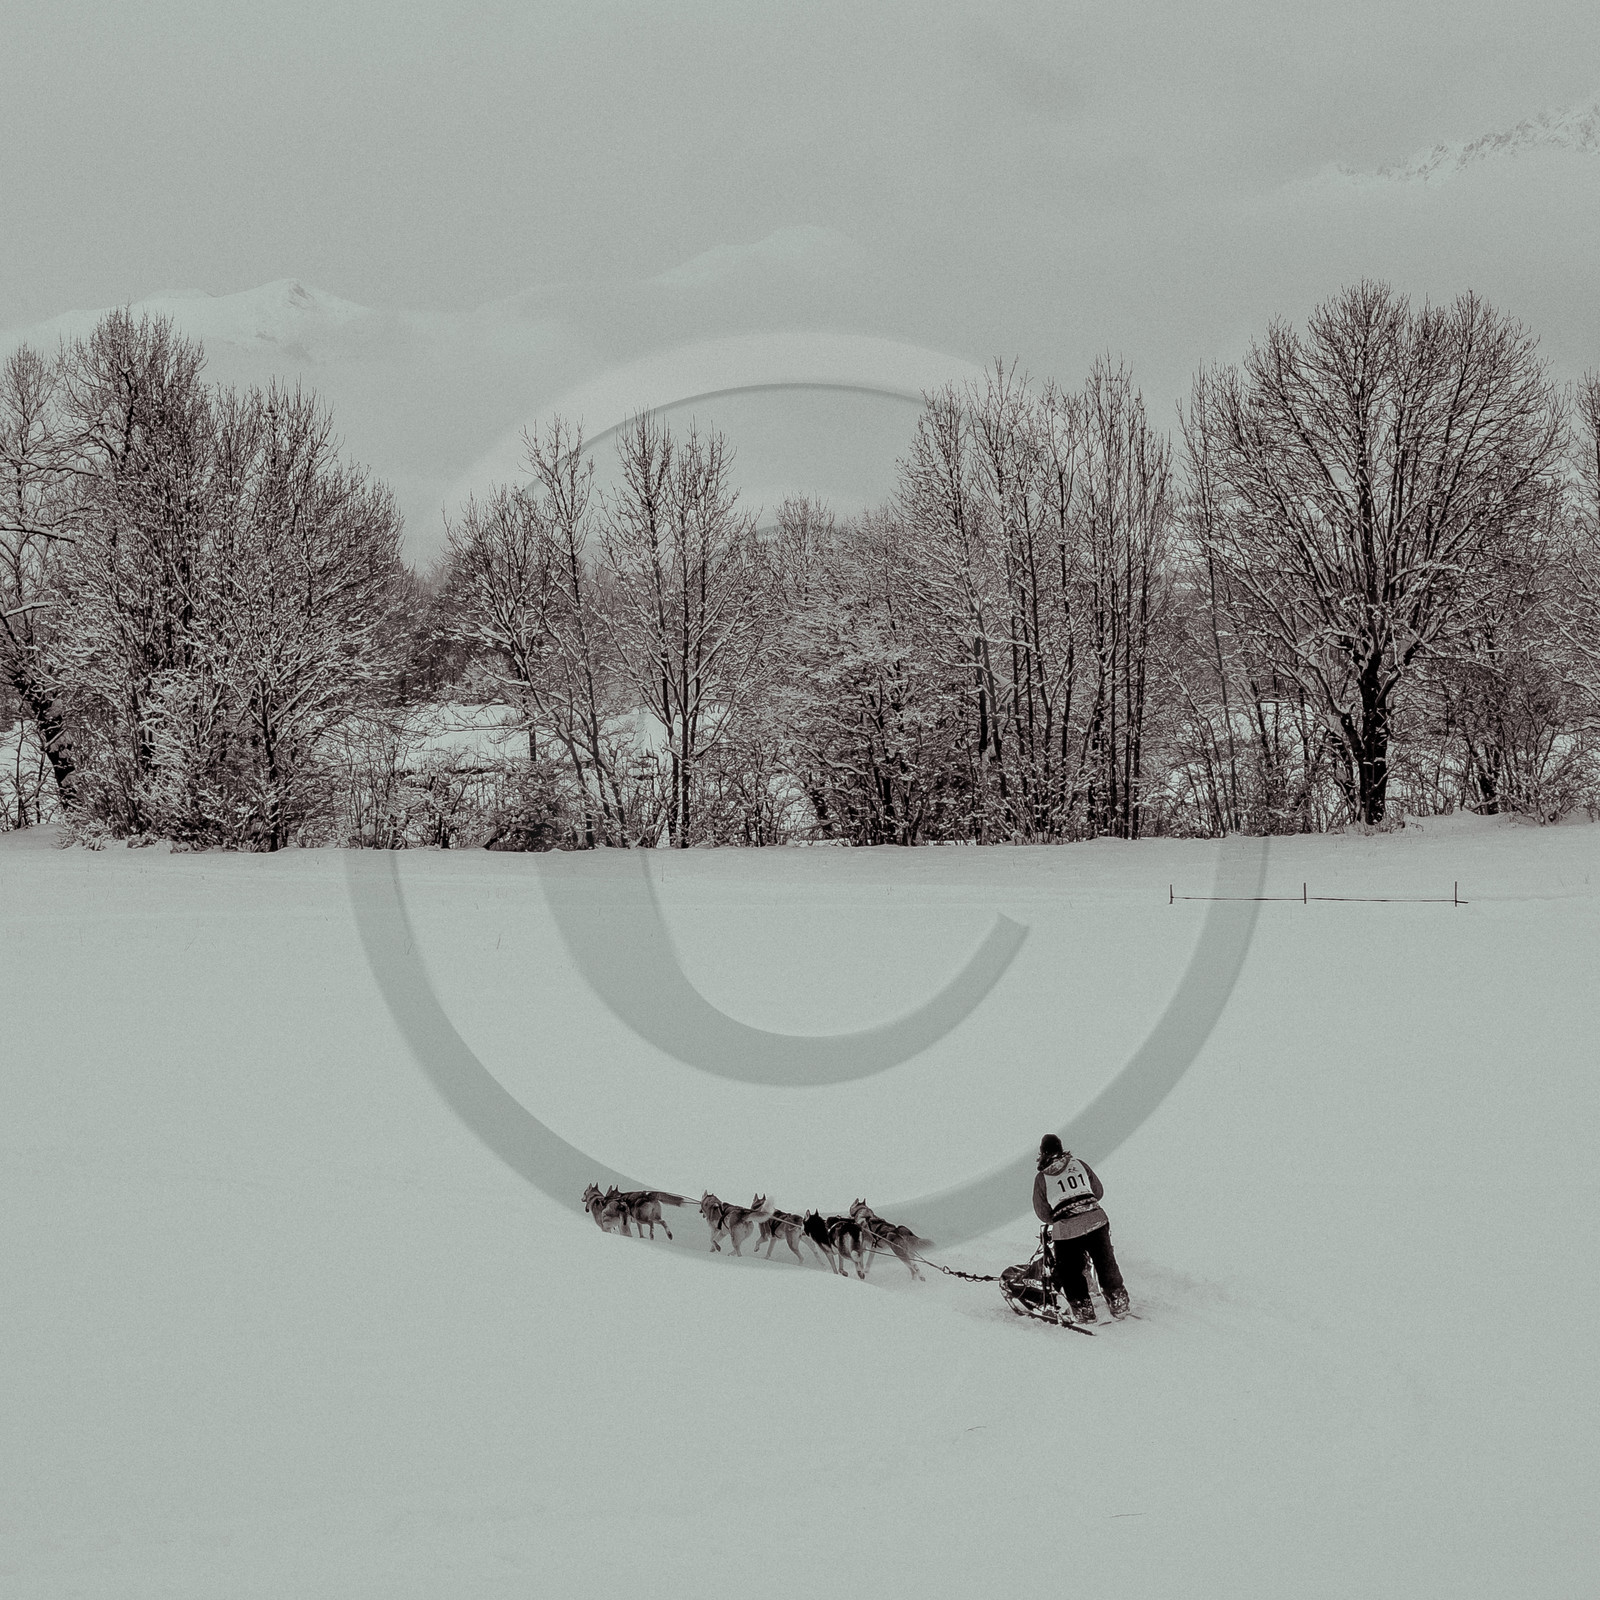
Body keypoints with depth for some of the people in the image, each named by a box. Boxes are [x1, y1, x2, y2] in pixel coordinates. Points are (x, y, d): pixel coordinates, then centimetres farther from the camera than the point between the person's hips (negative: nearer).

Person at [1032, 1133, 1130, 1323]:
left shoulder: (1042, 1178, 1)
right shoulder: (1079, 1164, 7)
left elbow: (1043, 1214, 5)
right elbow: (1099, 1192, 15)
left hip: (1065, 1231, -3)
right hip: (1096, 1222, 3)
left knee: (1071, 1273, 14)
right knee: (1106, 1264, 17)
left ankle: (1083, 1310, 16)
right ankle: (1118, 1304, 25)